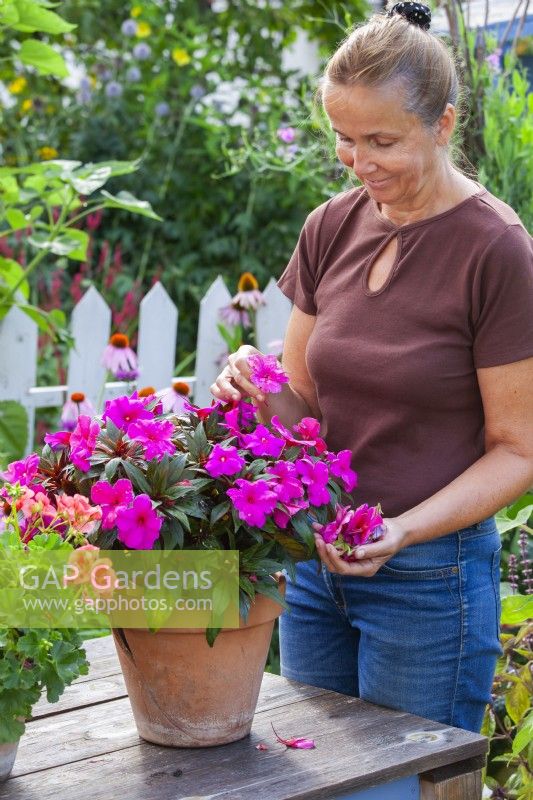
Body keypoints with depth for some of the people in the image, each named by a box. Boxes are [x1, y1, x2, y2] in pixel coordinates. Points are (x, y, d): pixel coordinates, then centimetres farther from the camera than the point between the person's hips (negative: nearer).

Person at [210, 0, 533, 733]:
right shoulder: (332, 227, 3)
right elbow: (301, 397, 10)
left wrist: (402, 531, -24)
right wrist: (259, 395, -13)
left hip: (428, 573, -5)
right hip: (314, 559, 6)